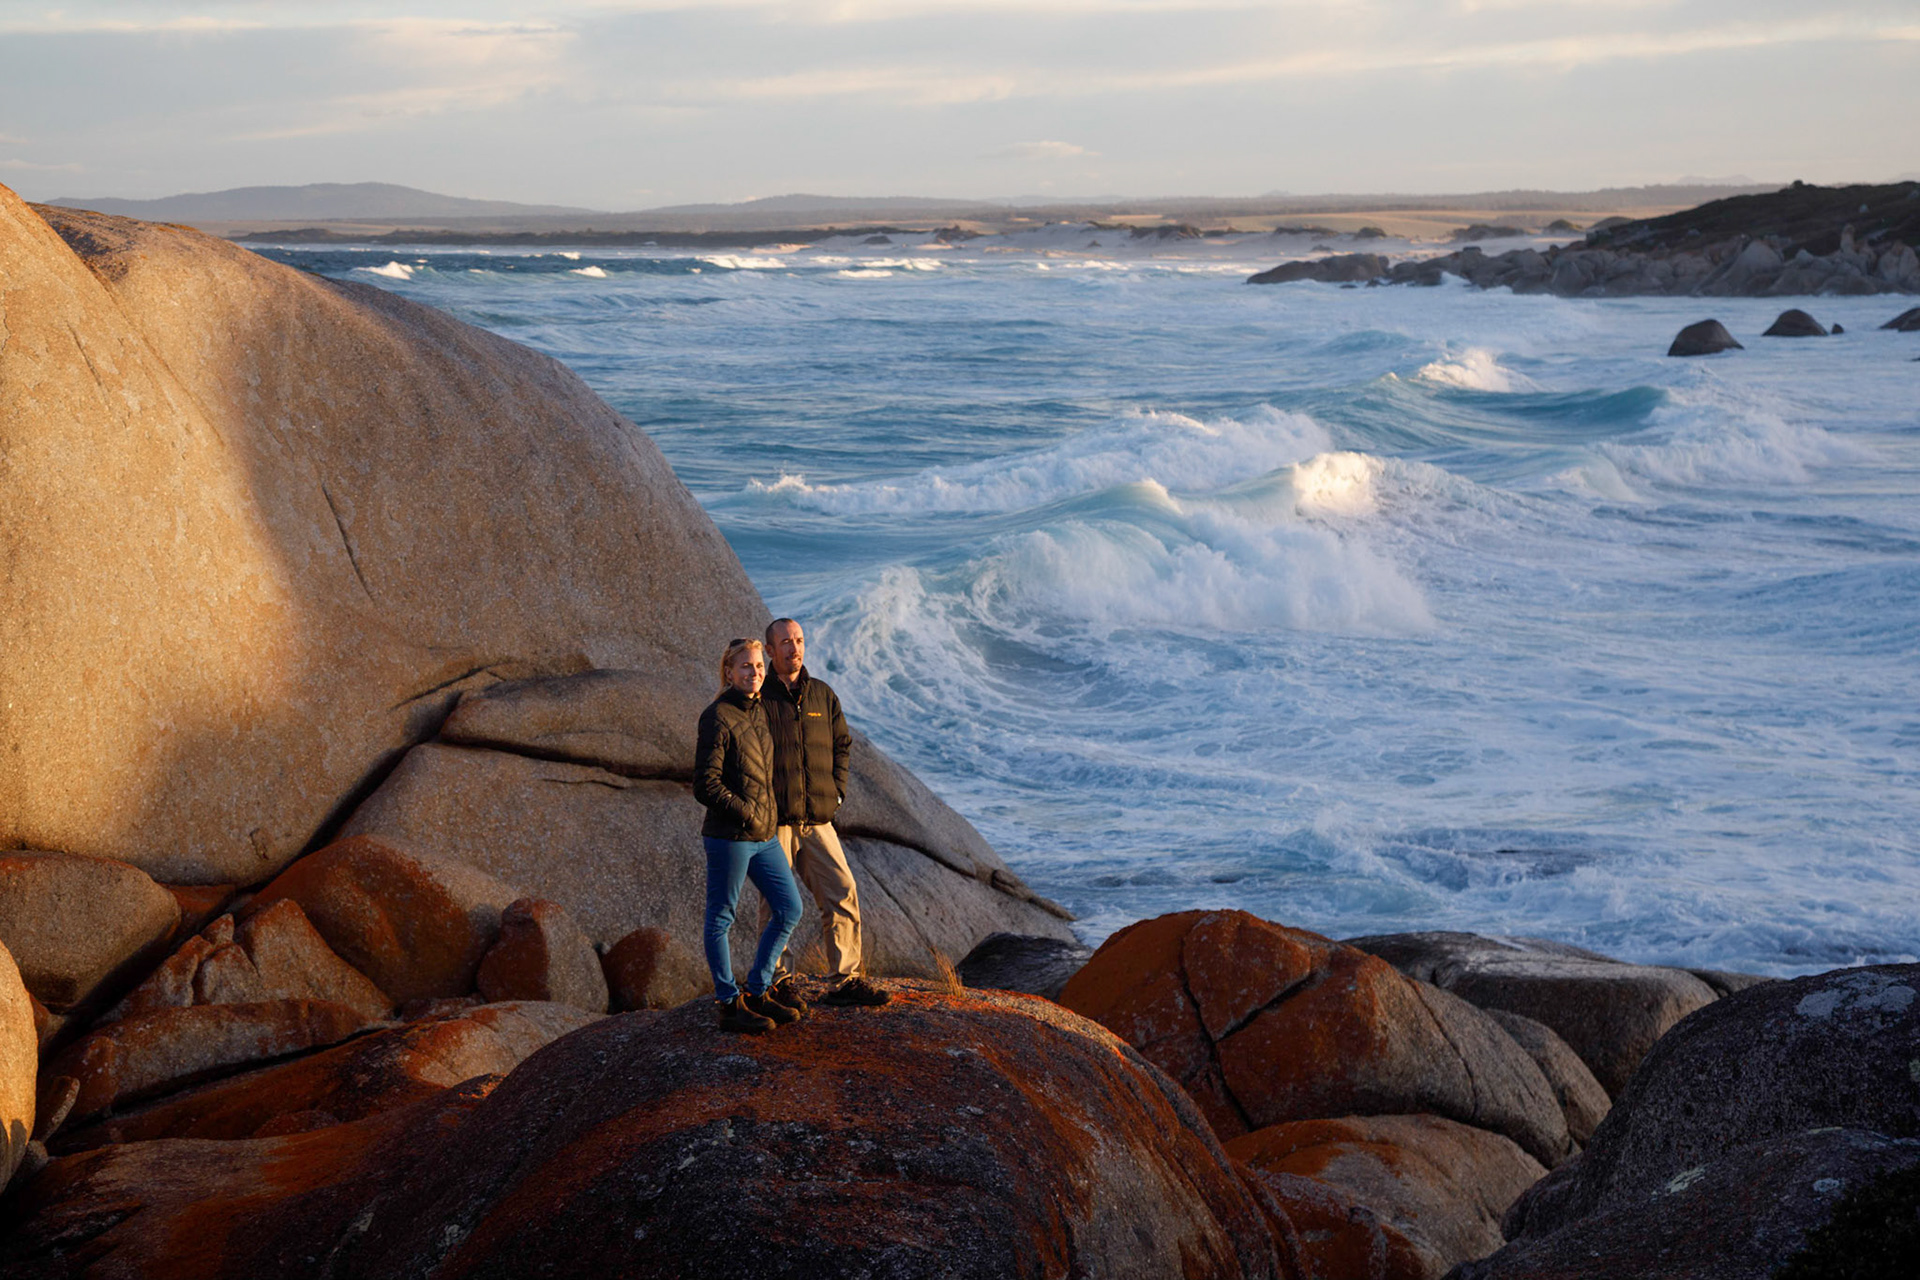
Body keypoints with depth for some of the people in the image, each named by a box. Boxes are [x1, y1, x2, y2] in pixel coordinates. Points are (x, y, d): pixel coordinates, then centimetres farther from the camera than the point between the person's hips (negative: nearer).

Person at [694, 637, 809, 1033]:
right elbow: (705, 785, -16)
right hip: (728, 837, -9)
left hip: (765, 836, 9)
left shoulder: (760, 713, 12)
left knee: (789, 909, 11)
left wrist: (773, 818, 16)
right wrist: (747, 814, -12)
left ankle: (758, 992, 21)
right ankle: (730, 1005, 11)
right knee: (721, 919, 3)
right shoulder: (717, 717, -12)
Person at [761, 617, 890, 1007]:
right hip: (775, 820, -5)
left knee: (843, 895, 0)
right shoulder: (759, 699, -4)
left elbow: (842, 744, 21)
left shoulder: (822, 694, 11)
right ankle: (776, 982, 14)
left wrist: (837, 790, 9)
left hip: (817, 819, 5)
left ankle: (846, 980, 7)